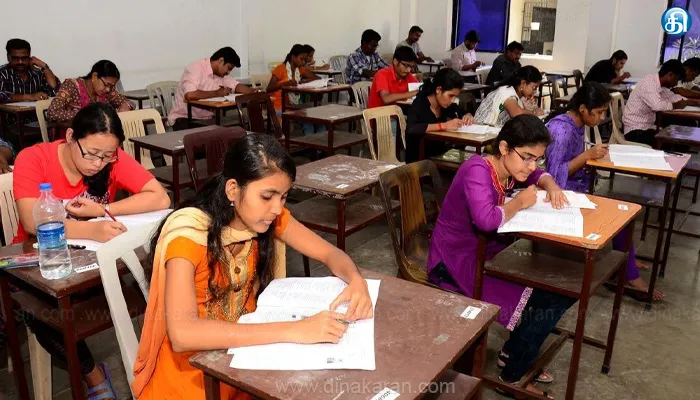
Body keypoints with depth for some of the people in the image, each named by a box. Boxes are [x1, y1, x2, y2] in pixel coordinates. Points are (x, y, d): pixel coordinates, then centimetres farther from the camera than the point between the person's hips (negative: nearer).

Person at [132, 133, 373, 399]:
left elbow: (331, 254, -1)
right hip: (190, 369, -5)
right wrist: (293, 331, -41)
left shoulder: (269, 217, -9)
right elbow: (182, 334, -37)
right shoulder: (188, 231, -26)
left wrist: (356, 280, -24)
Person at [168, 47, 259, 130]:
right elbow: (190, 95, -34)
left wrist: (253, 91, -12)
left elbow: (237, 86, 10)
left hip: (207, 118, 7)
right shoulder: (195, 68, -19)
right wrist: (217, 93, -22)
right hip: (184, 118, -7)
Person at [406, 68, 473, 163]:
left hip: (440, 154, 7)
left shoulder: (446, 104, 3)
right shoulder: (420, 104, -16)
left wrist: (468, 116, -3)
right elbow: (411, 129, -34)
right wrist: (444, 125, -33)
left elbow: (463, 114, 20)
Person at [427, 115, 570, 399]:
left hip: (483, 250, 9)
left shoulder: (507, 168, 1)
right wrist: (520, 202, -22)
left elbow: (539, 174, 23)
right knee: (549, 295, -14)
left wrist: (551, 186, -1)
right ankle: (514, 374, 7)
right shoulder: (478, 170, -24)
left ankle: (515, 353, 20)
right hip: (456, 260, -9)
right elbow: (487, 219, -41)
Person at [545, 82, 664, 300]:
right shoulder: (561, 129, -24)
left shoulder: (578, 124, 5)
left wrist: (594, 155, -4)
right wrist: (588, 155, -25)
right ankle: (630, 275, 4)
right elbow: (554, 174, -28)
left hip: (576, 188, 9)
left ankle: (626, 260, 23)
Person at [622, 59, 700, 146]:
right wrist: (677, 105, -12)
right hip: (636, 130, -9)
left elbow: (673, 97, 23)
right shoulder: (649, 82, -19)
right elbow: (658, 105, -30)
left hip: (648, 127, 9)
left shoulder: (660, 84, 8)